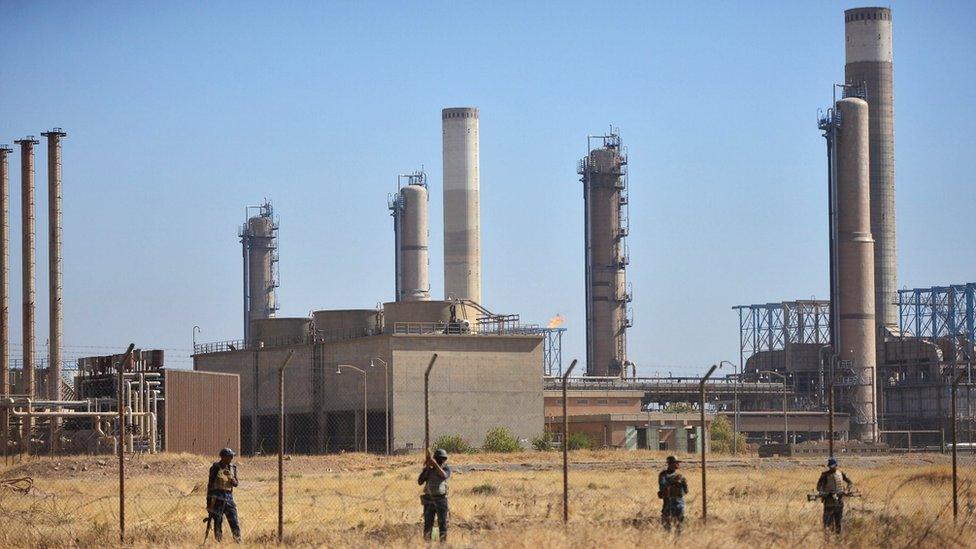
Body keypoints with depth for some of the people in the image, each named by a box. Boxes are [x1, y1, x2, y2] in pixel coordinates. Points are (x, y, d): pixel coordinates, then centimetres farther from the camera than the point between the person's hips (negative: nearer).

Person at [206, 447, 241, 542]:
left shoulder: (232, 468, 8)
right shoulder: (215, 468, -6)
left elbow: (235, 484, 13)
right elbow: (210, 484, -5)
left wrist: (232, 480, -11)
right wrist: (208, 502, -7)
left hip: (229, 497, 4)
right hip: (217, 498, -4)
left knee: (234, 522, 0)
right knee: (218, 522, -2)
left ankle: (238, 542, 3)